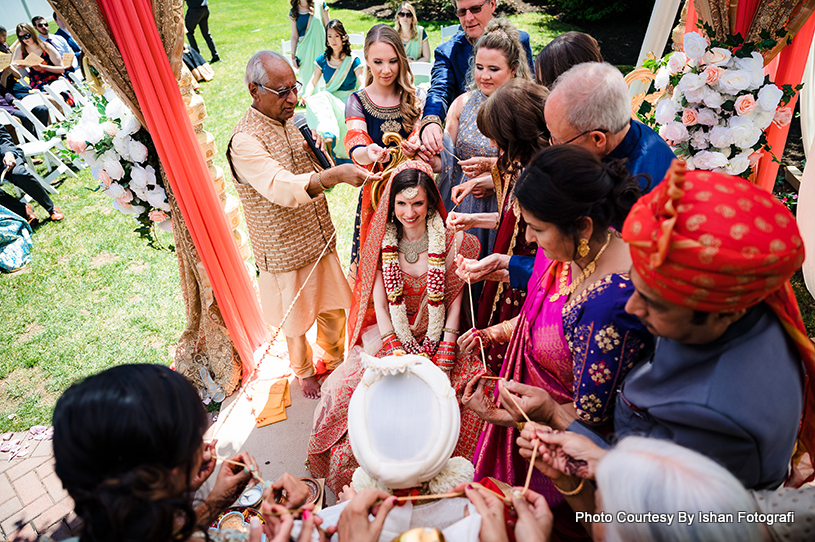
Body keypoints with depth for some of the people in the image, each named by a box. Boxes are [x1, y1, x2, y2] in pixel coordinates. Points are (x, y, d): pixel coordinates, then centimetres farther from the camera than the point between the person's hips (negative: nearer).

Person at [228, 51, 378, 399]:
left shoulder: (288, 124, 5)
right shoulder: (244, 142, -22)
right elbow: (281, 188, -39)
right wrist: (335, 174, -53)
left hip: (320, 240, 7)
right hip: (285, 253, -7)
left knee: (334, 308, 20)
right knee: (297, 320, 14)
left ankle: (335, 359, 47)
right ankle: (303, 371, 42)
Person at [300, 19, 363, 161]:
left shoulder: (353, 61, 4)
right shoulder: (322, 60, 13)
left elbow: (362, 83, -6)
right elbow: (313, 82, 8)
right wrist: (306, 94, -15)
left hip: (347, 101, -3)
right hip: (327, 99, 3)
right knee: (313, 101, -33)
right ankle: (328, 134, -54)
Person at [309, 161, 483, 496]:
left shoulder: (451, 242, -4)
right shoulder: (383, 241, 0)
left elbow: (454, 302, -3)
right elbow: (379, 302, -3)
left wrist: (443, 360, -14)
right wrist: (397, 355, -16)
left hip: (436, 338, 0)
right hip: (389, 334, 1)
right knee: (349, 387, -23)